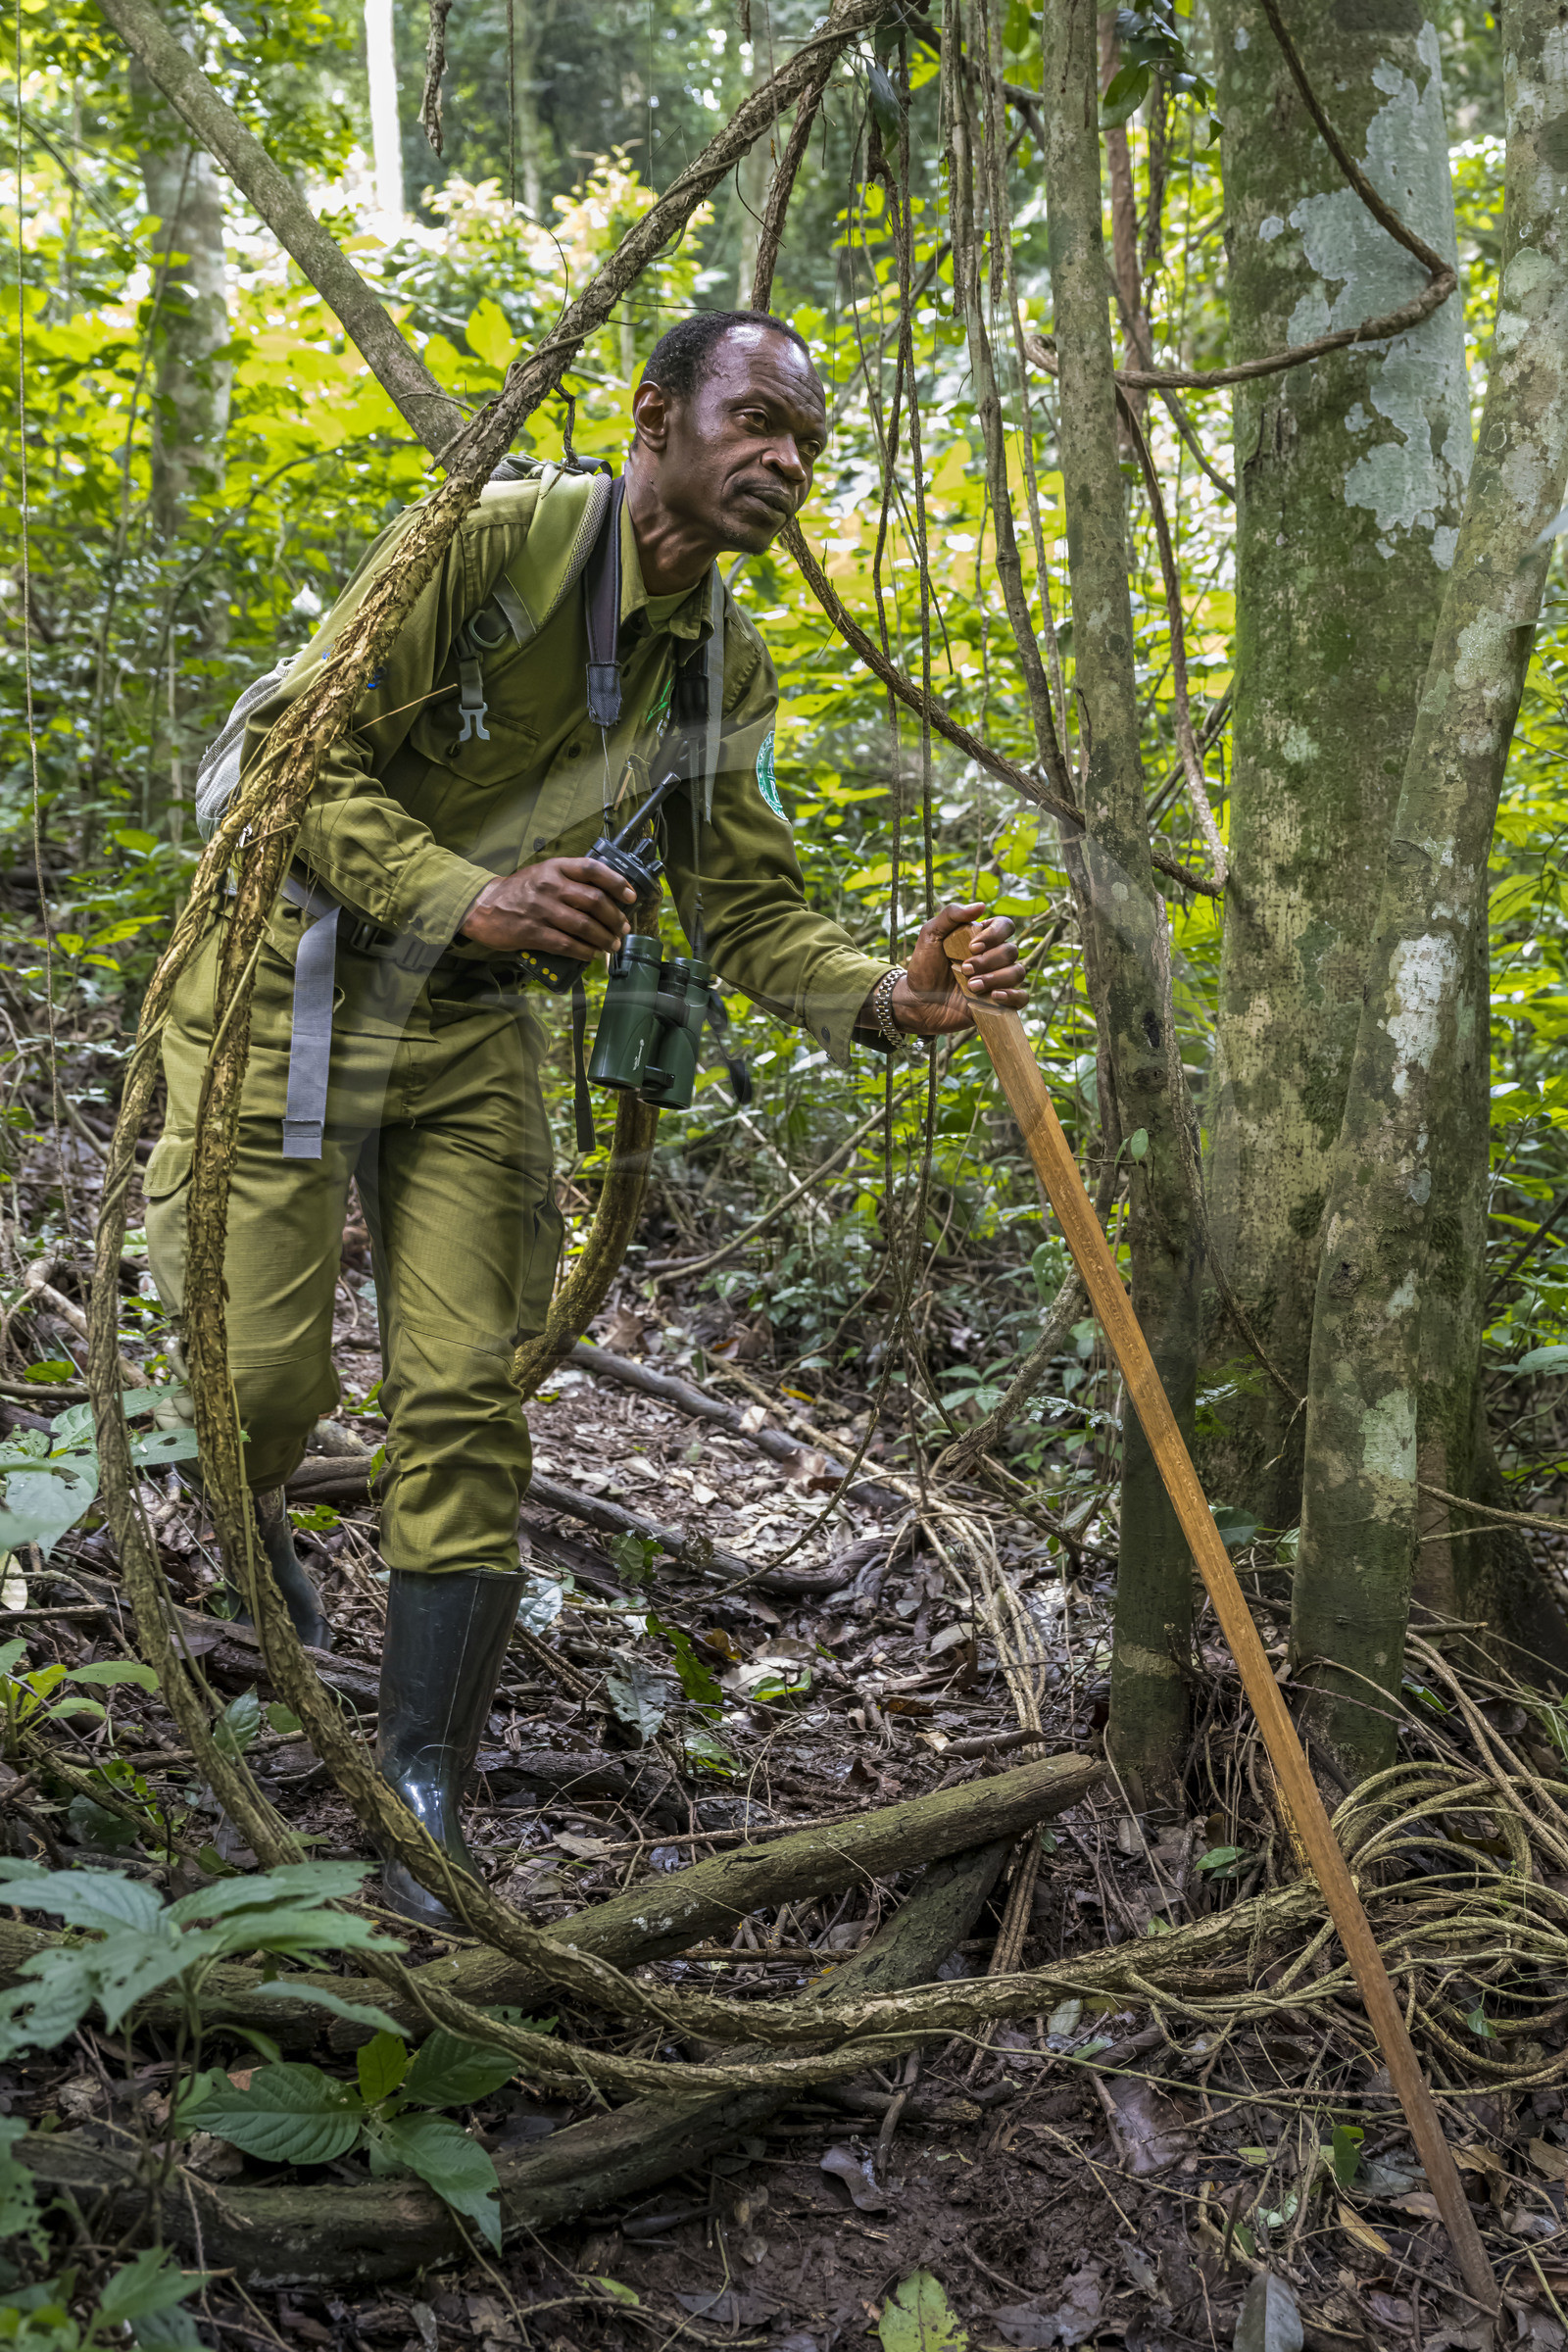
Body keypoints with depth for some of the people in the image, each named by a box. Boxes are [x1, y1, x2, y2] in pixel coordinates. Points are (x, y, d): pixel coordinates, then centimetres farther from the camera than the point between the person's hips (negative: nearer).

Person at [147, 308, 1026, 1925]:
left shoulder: (722, 670, 2)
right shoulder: (488, 542, -18)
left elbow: (747, 913, 1)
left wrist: (890, 997, -18)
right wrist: (465, 898, -35)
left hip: (471, 1024, 5)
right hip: (295, 979, -4)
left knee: (465, 1399, -2)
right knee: (262, 1371, -5)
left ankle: (421, 1795, 7)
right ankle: (246, 1525, 35)